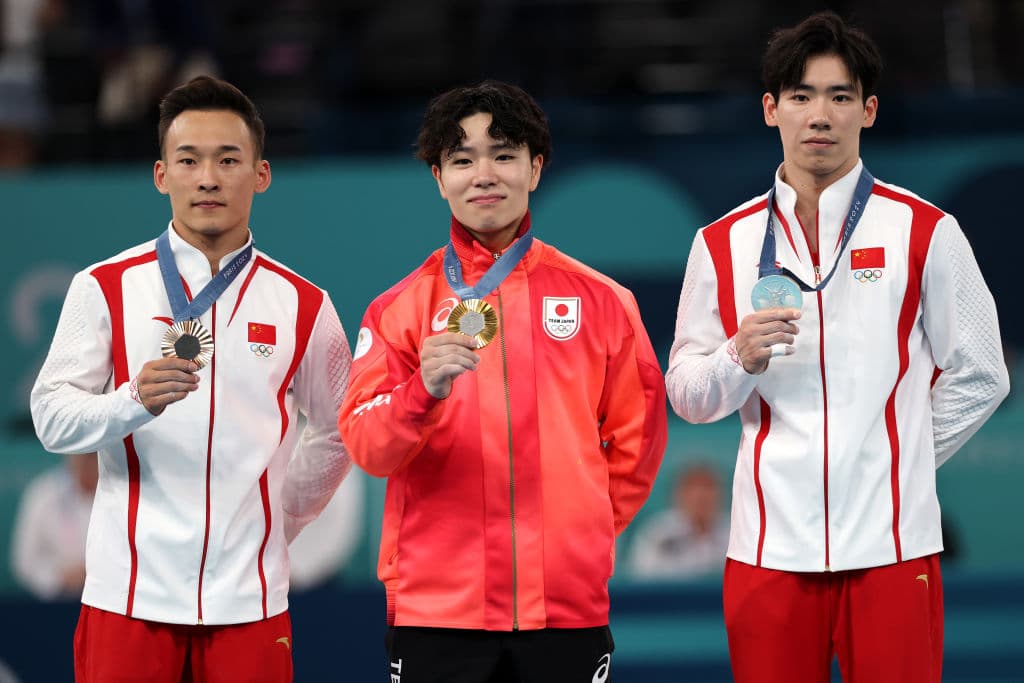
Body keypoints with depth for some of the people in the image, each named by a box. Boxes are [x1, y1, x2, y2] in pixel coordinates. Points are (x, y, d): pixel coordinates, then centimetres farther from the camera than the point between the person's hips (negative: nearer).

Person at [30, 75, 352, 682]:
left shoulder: (302, 305, 7)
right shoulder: (106, 288, 3)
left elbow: (336, 434, 17)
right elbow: (52, 416, -2)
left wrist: (277, 523, 12)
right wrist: (136, 401, -19)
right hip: (130, 592, -1)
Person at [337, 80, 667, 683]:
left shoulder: (601, 300, 7)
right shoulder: (402, 307, 6)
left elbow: (638, 435, 15)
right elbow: (364, 445, -4)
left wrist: (583, 532, 10)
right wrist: (425, 391, -21)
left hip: (567, 607, 1)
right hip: (436, 611, -1)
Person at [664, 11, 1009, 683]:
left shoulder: (925, 232, 3)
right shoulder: (723, 243, 8)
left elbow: (979, 376, 8)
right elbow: (687, 394, 10)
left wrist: (894, 463, 7)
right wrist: (742, 358, -10)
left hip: (890, 545, -2)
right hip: (768, 545, 2)